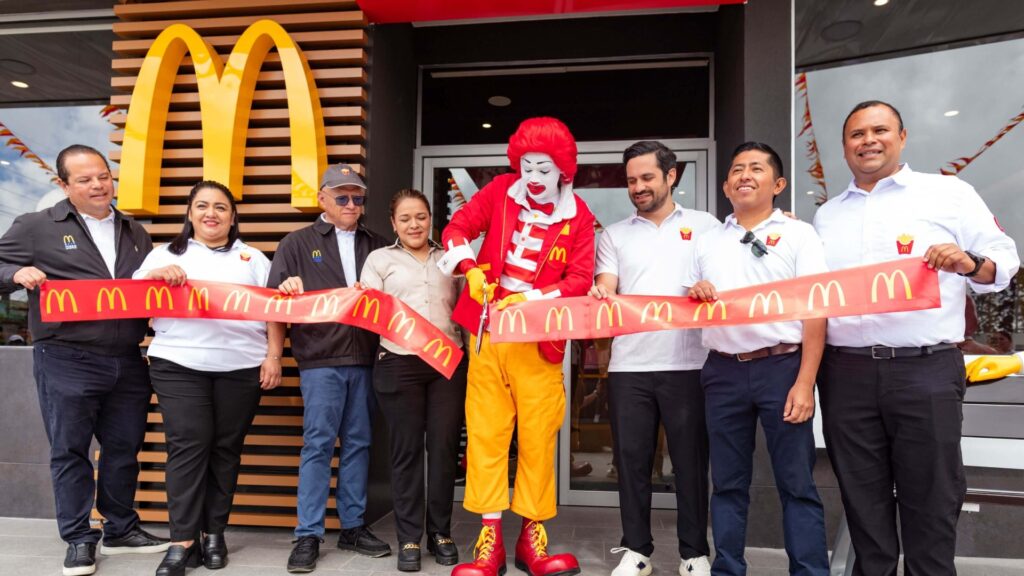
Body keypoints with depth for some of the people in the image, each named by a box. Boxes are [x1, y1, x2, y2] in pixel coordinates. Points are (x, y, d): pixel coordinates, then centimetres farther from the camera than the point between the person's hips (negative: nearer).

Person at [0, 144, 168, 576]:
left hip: (127, 362, 4)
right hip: (66, 362, -4)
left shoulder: (134, 233, 16)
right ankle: (78, 539, 17)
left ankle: (120, 530, 26)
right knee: (70, 451, 4)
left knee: (124, 449, 11)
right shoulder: (36, 227, 2)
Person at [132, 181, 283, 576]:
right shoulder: (166, 254, 16)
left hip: (241, 366, 1)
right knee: (187, 445, -7)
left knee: (226, 448, 3)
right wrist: (156, 274, -12)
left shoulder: (253, 258, 16)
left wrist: (274, 356, -1)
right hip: (178, 364, 0)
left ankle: (214, 533, 14)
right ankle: (182, 541, -3)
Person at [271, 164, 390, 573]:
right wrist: (287, 290, -17)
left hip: (366, 358, 3)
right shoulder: (298, 243, 9)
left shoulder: (376, 245, 16)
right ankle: (308, 535, 7)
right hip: (321, 359, -3)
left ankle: (353, 527, 19)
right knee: (318, 444, -2)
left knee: (359, 444, 8)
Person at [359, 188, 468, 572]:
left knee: (444, 446, 3)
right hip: (399, 364, -1)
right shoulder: (380, 259, 11)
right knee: (406, 449, 3)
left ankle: (441, 532, 18)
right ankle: (409, 537, 13)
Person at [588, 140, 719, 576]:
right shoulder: (614, 234, 13)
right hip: (629, 365, 2)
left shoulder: (705, 226, 9)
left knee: (691, 460, 5)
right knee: (631, 458, 7)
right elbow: (606, 290, 4)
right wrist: (601, 295, -19)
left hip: (689, 363, -1)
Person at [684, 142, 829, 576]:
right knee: (727, 482, 10)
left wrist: (805, 382, -13)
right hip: (724, 372, 4)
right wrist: (694, 295, -4)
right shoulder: (707, 242, 15)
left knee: (796, 482, 1)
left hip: (782, 367, -3)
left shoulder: (797, 234, 4)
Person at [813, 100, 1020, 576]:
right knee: (862, 499, 11)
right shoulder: (827, 214, 16)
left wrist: (970, 263, -17)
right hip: (846, 372, 3)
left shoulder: (950, 194, 6)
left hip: (926, 370, -3)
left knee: (930, 499, 4)